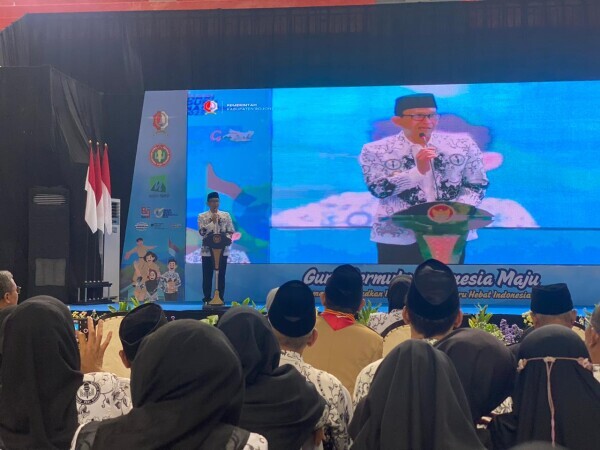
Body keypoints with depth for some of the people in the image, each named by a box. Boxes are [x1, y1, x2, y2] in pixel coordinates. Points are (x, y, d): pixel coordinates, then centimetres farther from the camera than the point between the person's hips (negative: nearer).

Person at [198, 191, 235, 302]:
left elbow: (231, 232, 5)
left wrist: (226, 239, -15)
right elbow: (202, 232, -9)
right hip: (207, 250, -1)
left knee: (221, 276, 3)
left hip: (222, 250, 1)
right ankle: (207, 300, 9)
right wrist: (213, 221, -14)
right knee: (207, 276, 2)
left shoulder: (226, 215, 7)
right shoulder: (202, 216, 3)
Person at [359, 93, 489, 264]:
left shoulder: (463, 144, 5)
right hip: (399, 236, -2)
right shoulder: (376, 150, -1)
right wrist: (418, 171, -19)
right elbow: (378, 189, -10)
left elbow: (477, 185, 8)